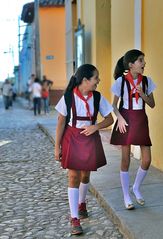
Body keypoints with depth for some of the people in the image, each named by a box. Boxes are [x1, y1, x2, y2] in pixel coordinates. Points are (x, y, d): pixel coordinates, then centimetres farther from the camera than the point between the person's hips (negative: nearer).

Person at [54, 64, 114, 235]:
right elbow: (61, 123, -7)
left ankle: (81, 203, 44)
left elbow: (109, 119, 2)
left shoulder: (97, 97, -6)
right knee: (74, 177, -3)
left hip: (90, 139, 3)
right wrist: (57, 147, -6)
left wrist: (96, 126, -17)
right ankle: (74, 219, 5)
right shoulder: (68, 97, -14)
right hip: (72, 139, -3)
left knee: (85, 175, 15)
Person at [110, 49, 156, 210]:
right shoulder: (121, 81, -7)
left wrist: (142, 94, -13)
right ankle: (126, 197, 15)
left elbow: (152, 104, 4)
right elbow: (114, 105, -1)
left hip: (141, 120, 3)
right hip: (125, 120, -3)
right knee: (125, 160, 2)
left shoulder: (146, 81, 2)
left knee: (147, 160, 0)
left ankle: (136, 188, 25)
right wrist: (119, 117, -18)